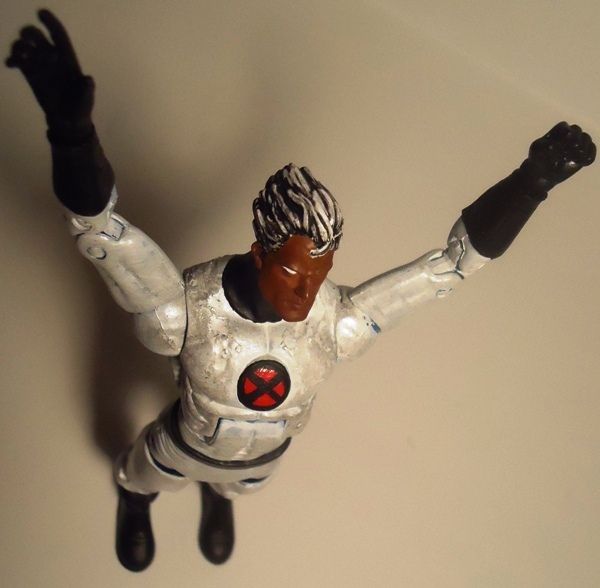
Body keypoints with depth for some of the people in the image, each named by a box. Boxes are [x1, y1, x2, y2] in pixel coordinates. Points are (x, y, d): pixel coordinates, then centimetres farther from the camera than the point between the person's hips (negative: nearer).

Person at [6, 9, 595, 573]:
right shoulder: (184, 311, -45)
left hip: (264, 456, 2)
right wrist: (70, 124, -76)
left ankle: (218, 498, 75)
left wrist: (531, 181, -43)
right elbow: (97, 226, -57)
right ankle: (135, 502, 70)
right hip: (184, 447, -2)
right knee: (143, 476, 32)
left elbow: (454, 260, -34)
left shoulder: (336, 322, -36)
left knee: (235, 487, 37)